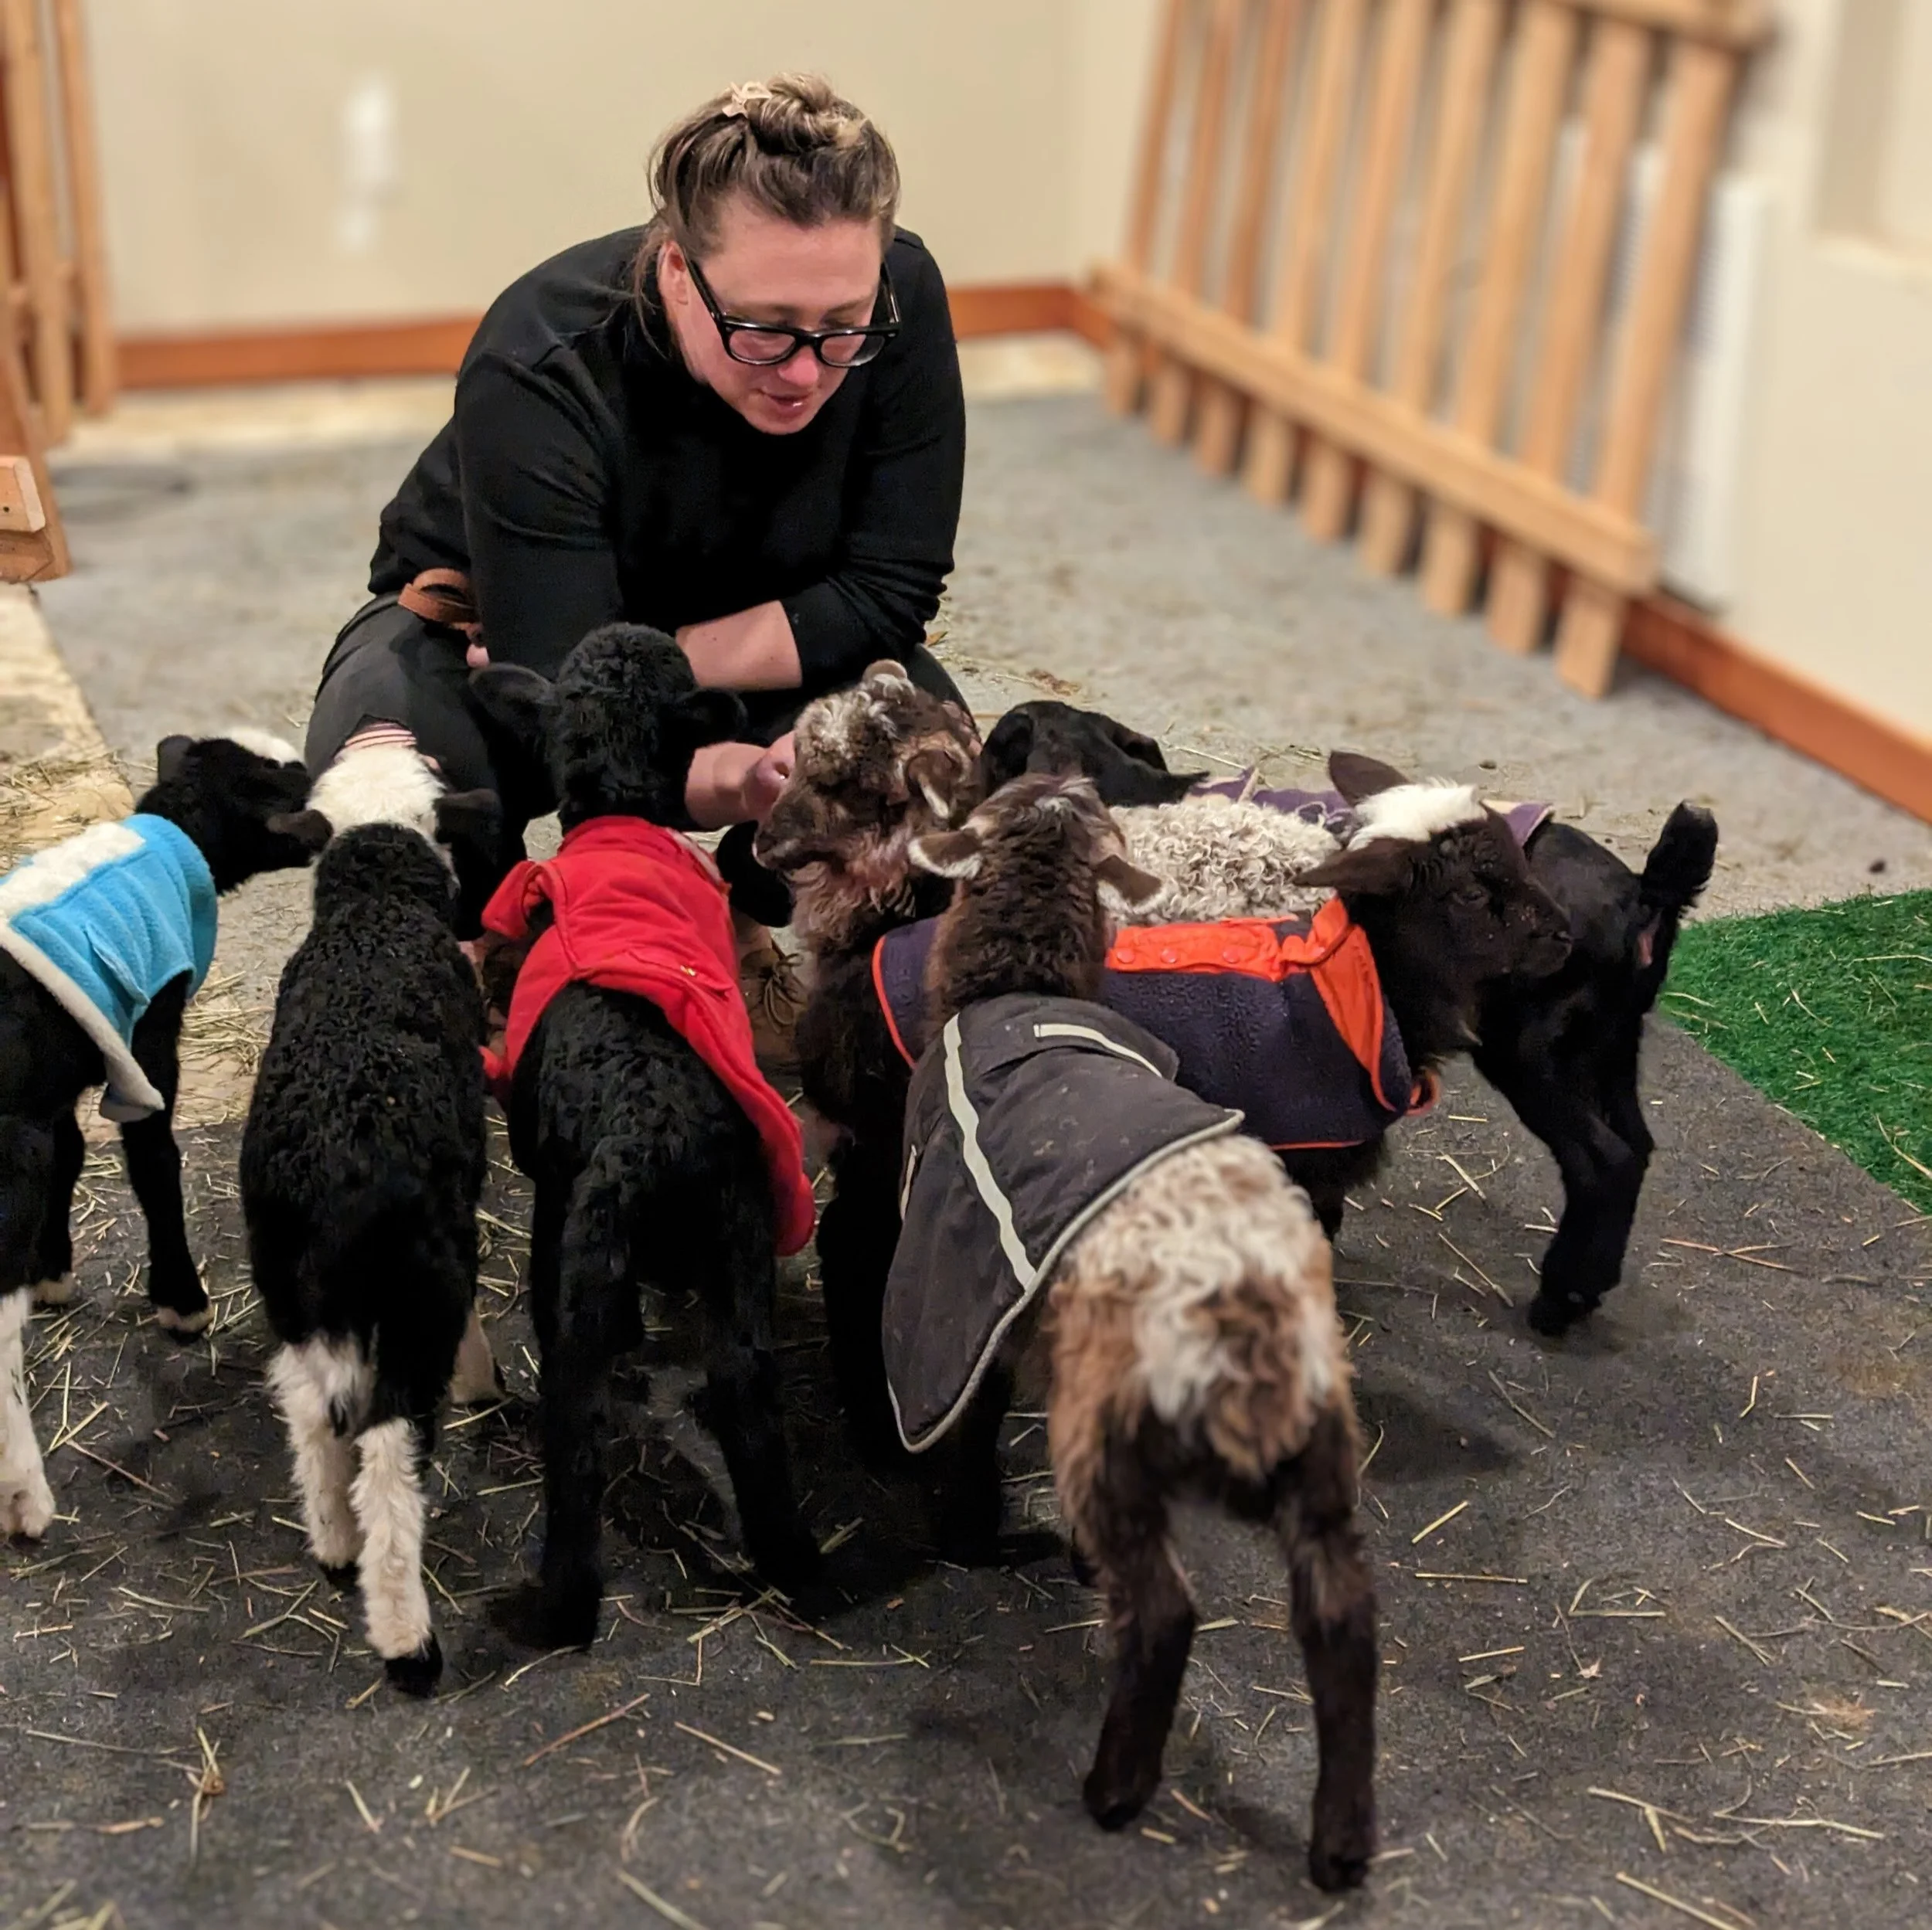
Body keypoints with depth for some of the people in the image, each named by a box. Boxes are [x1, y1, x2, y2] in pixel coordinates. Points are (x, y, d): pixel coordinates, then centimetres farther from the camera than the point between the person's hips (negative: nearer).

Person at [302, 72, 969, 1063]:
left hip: (753, 641, 3)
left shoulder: (902, 298, -25)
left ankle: (763, 937, 1)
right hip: (484, 631, -2)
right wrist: (749, 783, -55)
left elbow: (890, 590, -20)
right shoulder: (538, 372, -34)